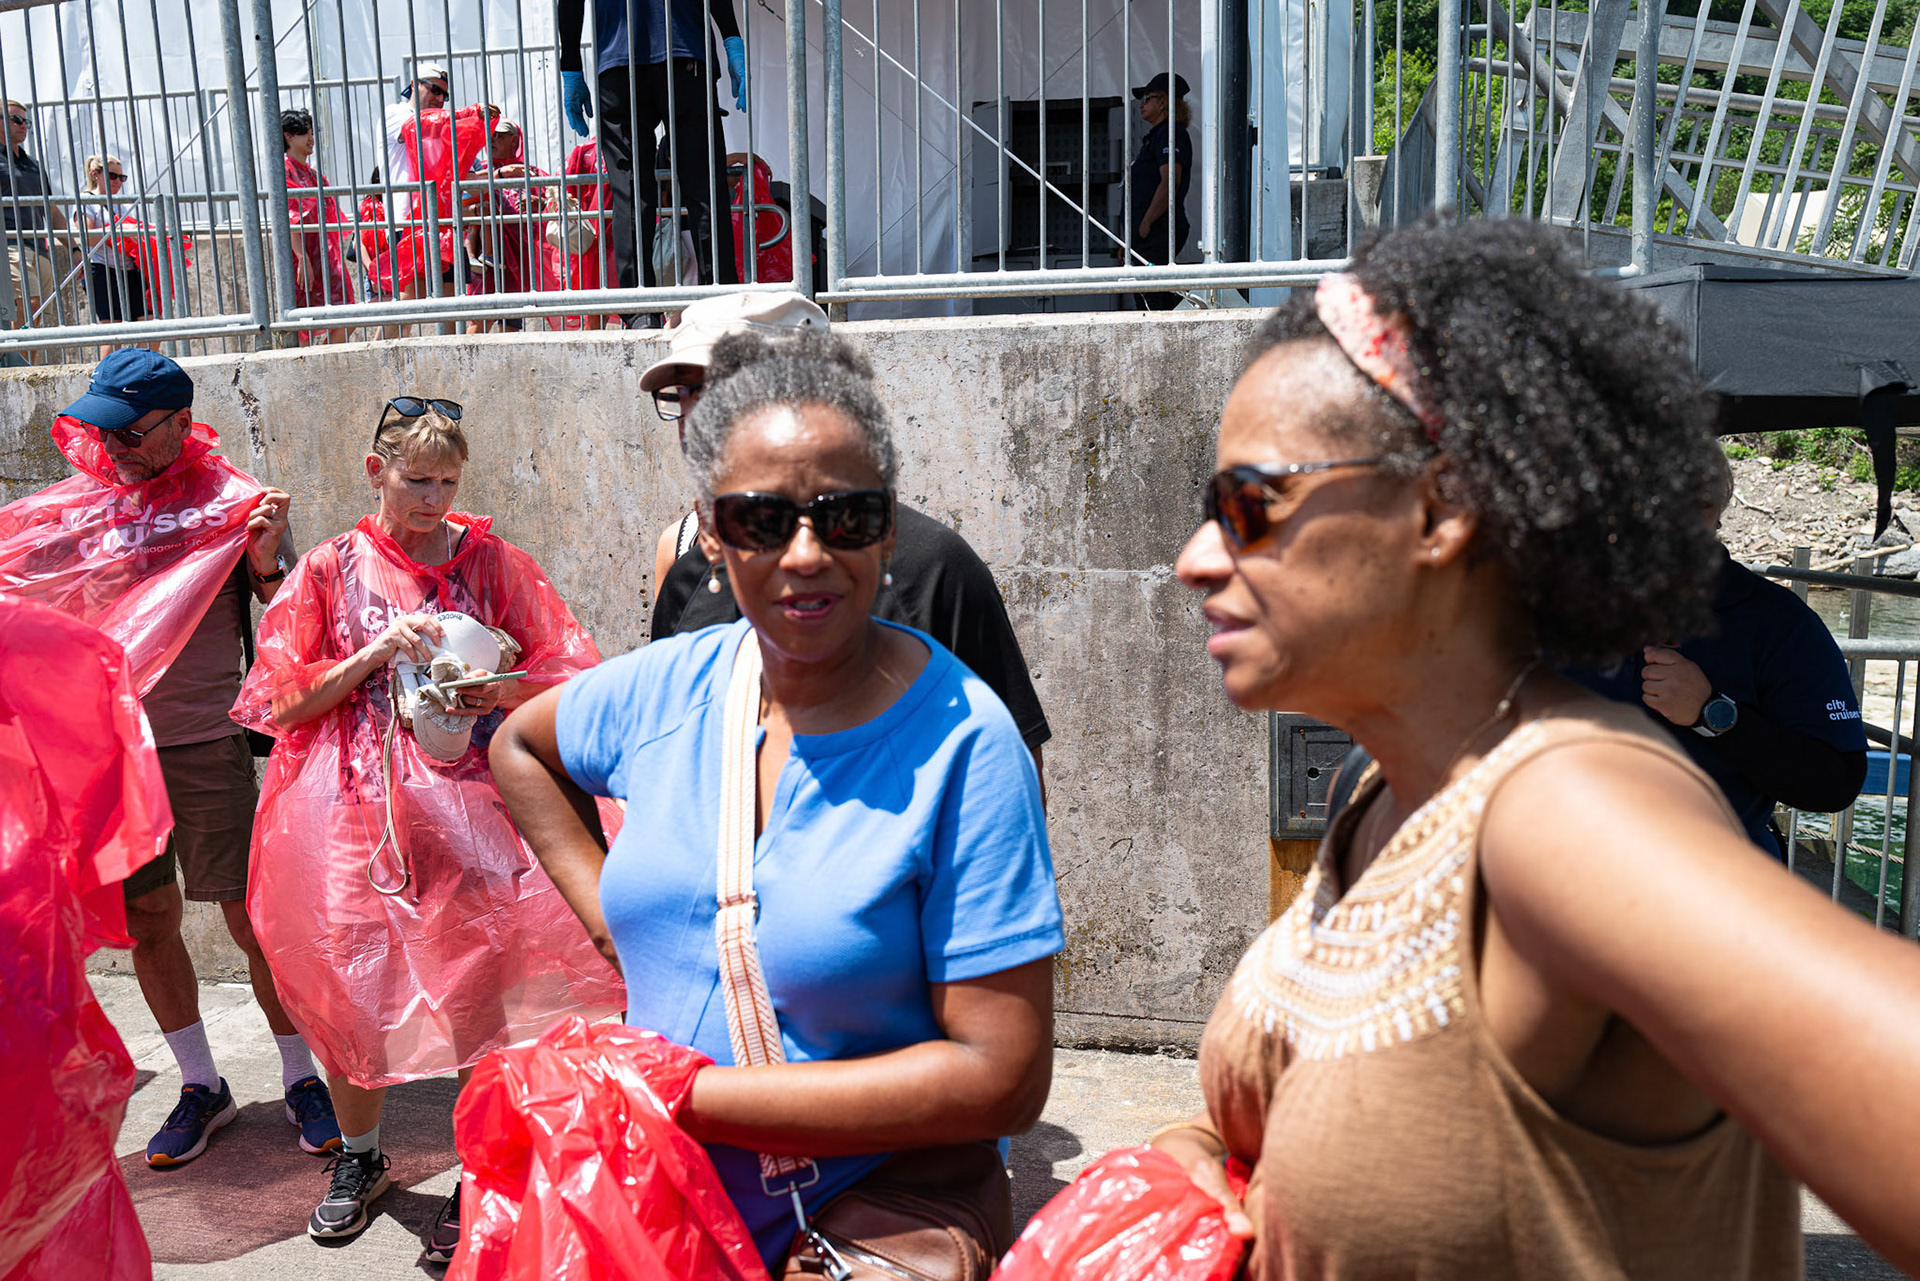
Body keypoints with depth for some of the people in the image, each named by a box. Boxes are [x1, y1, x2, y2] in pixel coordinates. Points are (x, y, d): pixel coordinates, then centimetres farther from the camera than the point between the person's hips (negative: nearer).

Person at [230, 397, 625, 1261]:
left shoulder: (488, 560, 5)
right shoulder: (331, 569, 6)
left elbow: (561, 670, 6)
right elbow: (284, 702, 2)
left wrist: (499, 684, -14)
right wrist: (375, 654, -12)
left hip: (470, 807, -1)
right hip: (357, 814, 1)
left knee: (479, 990, -3)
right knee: (350, 989, 9)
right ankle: (358, 1158, 34)